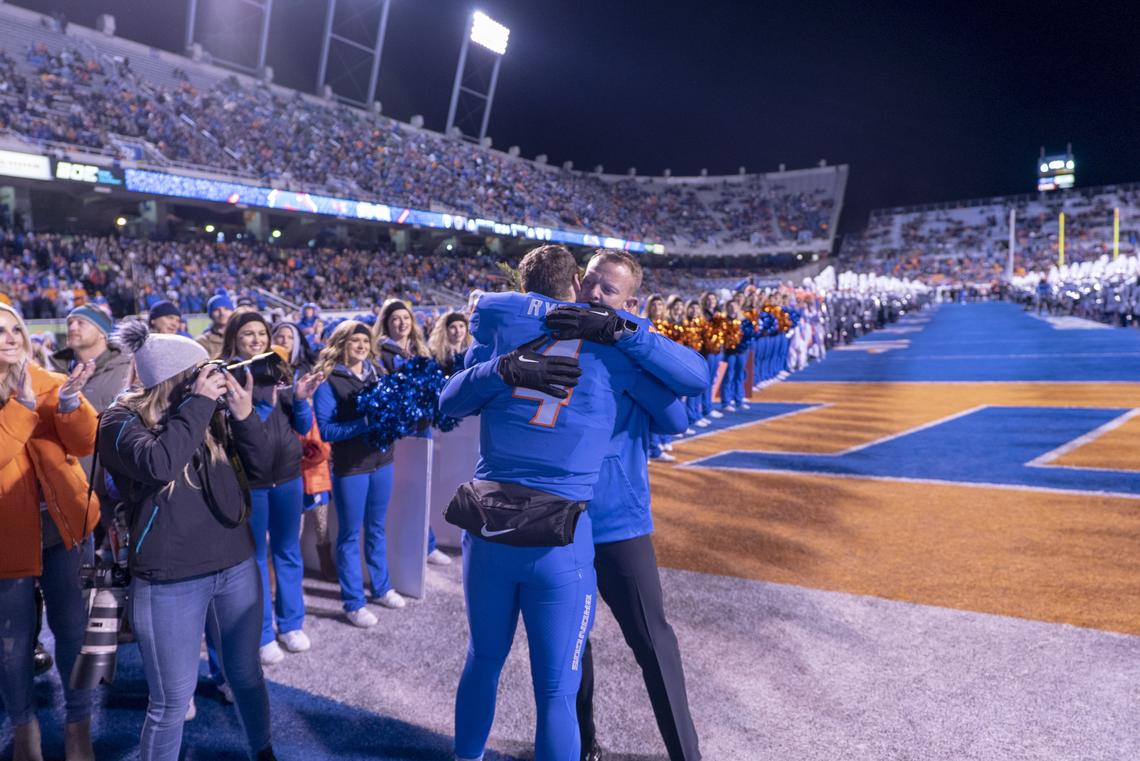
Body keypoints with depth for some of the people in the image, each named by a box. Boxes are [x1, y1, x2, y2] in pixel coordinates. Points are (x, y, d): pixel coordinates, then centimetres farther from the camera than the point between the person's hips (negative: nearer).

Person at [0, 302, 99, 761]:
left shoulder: (50, 382, 2)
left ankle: (79, 723, 26)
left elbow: (87, 444, -9)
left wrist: (70, 403, -25)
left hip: (65, 522, 2)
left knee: (73, 628, 9)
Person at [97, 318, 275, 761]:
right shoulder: (121, 420, -10)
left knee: (246, 676, 20)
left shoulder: (212, 414, 2)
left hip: (236, 565, 5)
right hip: (169, 580, -4)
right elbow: (158, 464, -30)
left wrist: (244, 415, -13)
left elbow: (260, 470, 1)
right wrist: (199, 403, -22)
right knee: (172, 701, 8)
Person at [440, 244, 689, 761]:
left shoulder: (499, 315, 8)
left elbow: (451, 403, 14)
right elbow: (675, 419, 12)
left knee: (484, 661, 24)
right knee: (556, 692, 9)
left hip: (487, 522, 4)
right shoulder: (616, 336, 3)